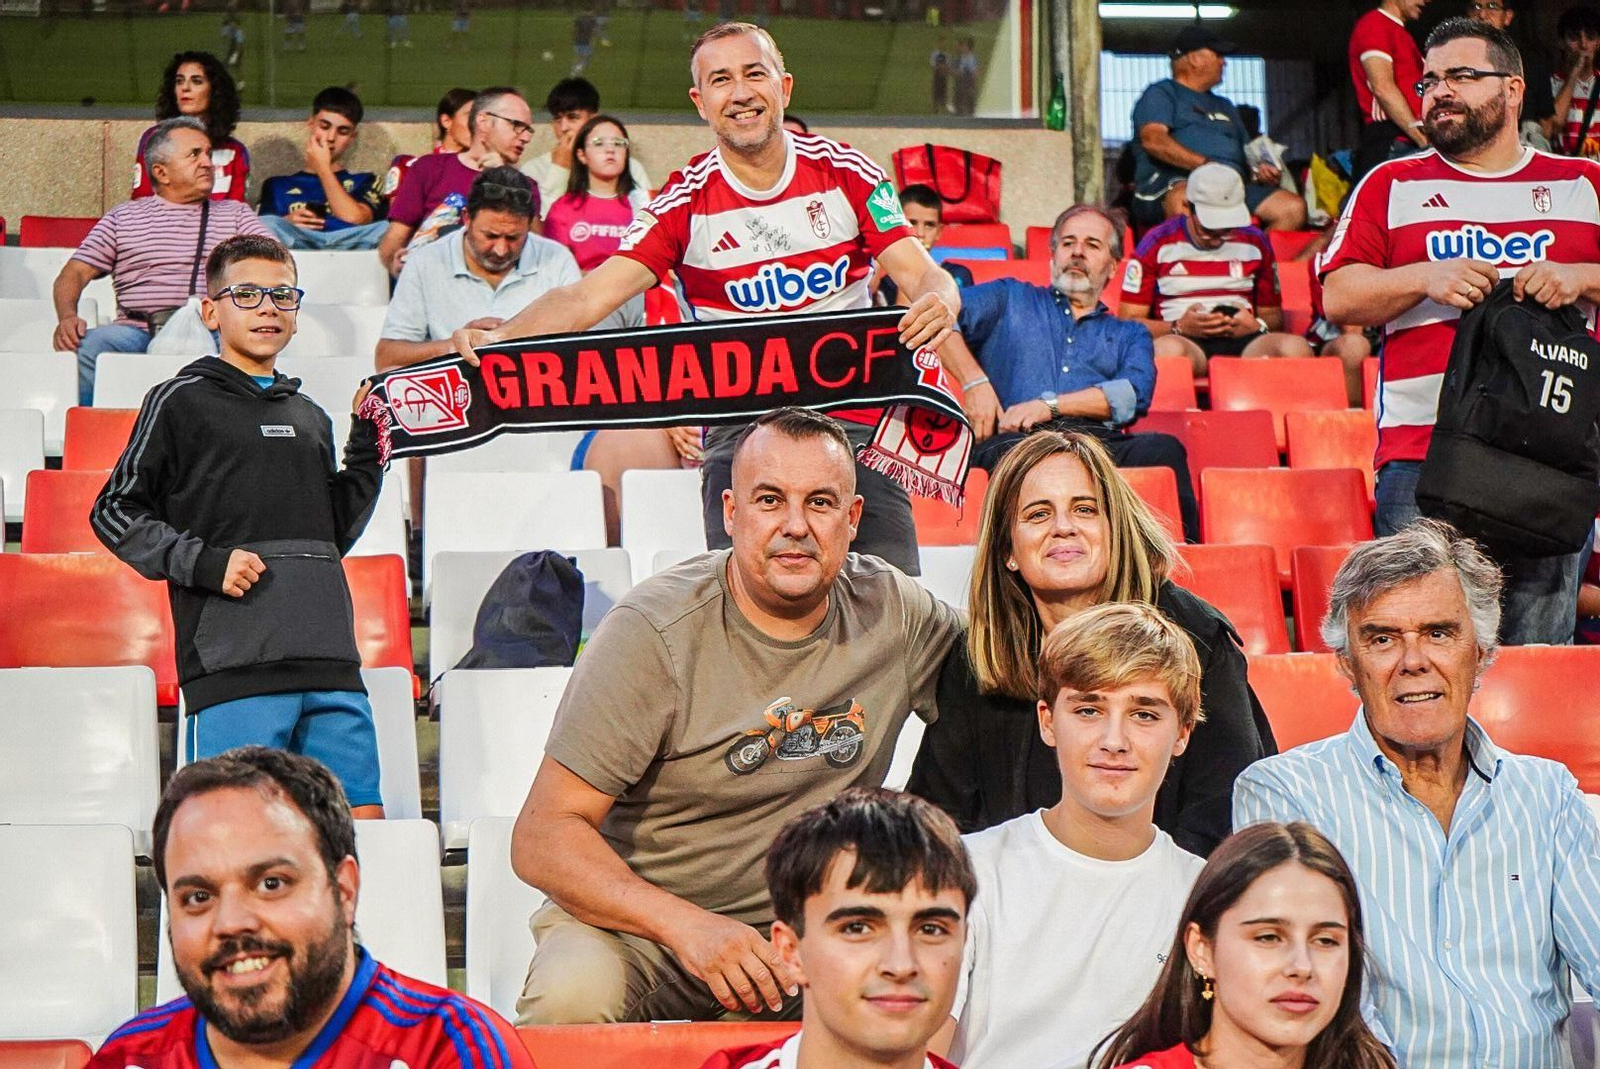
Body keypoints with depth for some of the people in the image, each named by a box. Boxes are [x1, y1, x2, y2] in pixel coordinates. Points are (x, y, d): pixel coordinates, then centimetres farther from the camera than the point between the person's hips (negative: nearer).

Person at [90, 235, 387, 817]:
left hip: (331, 662, 6)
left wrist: (368, 447, 15)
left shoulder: (311, 417, 23)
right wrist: (204, 562, -11)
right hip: (234, 659, -5)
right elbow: (114, 512, 2)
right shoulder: (181, 402, 5)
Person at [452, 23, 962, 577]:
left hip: (858, 419, 1)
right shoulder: (687, 201, -1)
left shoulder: (845, 172, 2)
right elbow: (593, 294, -9)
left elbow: (922, 275, -2)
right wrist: (497, 338, -26)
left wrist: (937, 302, -28)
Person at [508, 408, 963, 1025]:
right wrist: (686, 925, -33)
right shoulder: (653, 633, -15)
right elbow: (543, 837, -18)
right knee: (573, 991, -35)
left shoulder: (897, 615, -3)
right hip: (637, 919, -4)